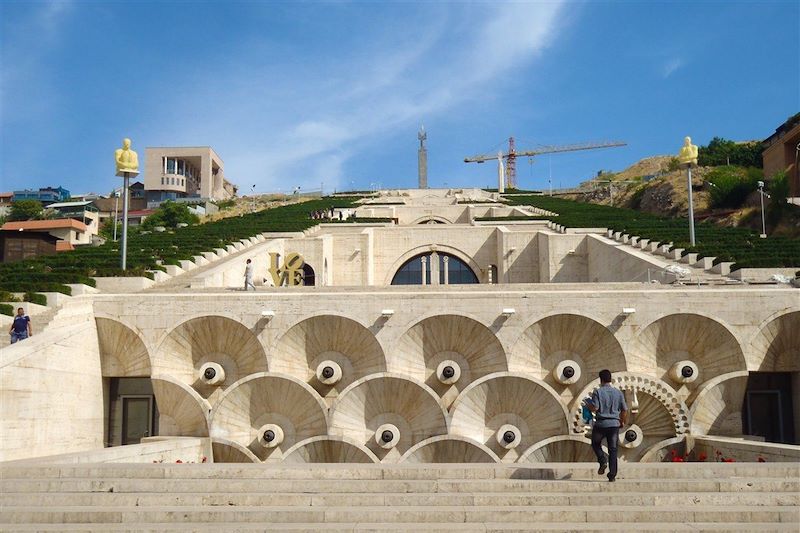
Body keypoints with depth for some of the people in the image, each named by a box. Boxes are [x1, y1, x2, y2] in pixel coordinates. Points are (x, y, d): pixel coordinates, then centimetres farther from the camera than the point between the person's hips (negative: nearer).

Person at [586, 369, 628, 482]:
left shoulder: (598, 392, -7)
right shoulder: (618, 392, 4)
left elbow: (594, 408, -14)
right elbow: (624, 410, 6)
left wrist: (588, 404, 7)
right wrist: (622, 421, 22)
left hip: (601, 424, -3)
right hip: (614, 424, 3)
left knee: (595, 444, 21)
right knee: (613, 449, 6)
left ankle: (603, 460, -2)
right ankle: (612, 475, 3)